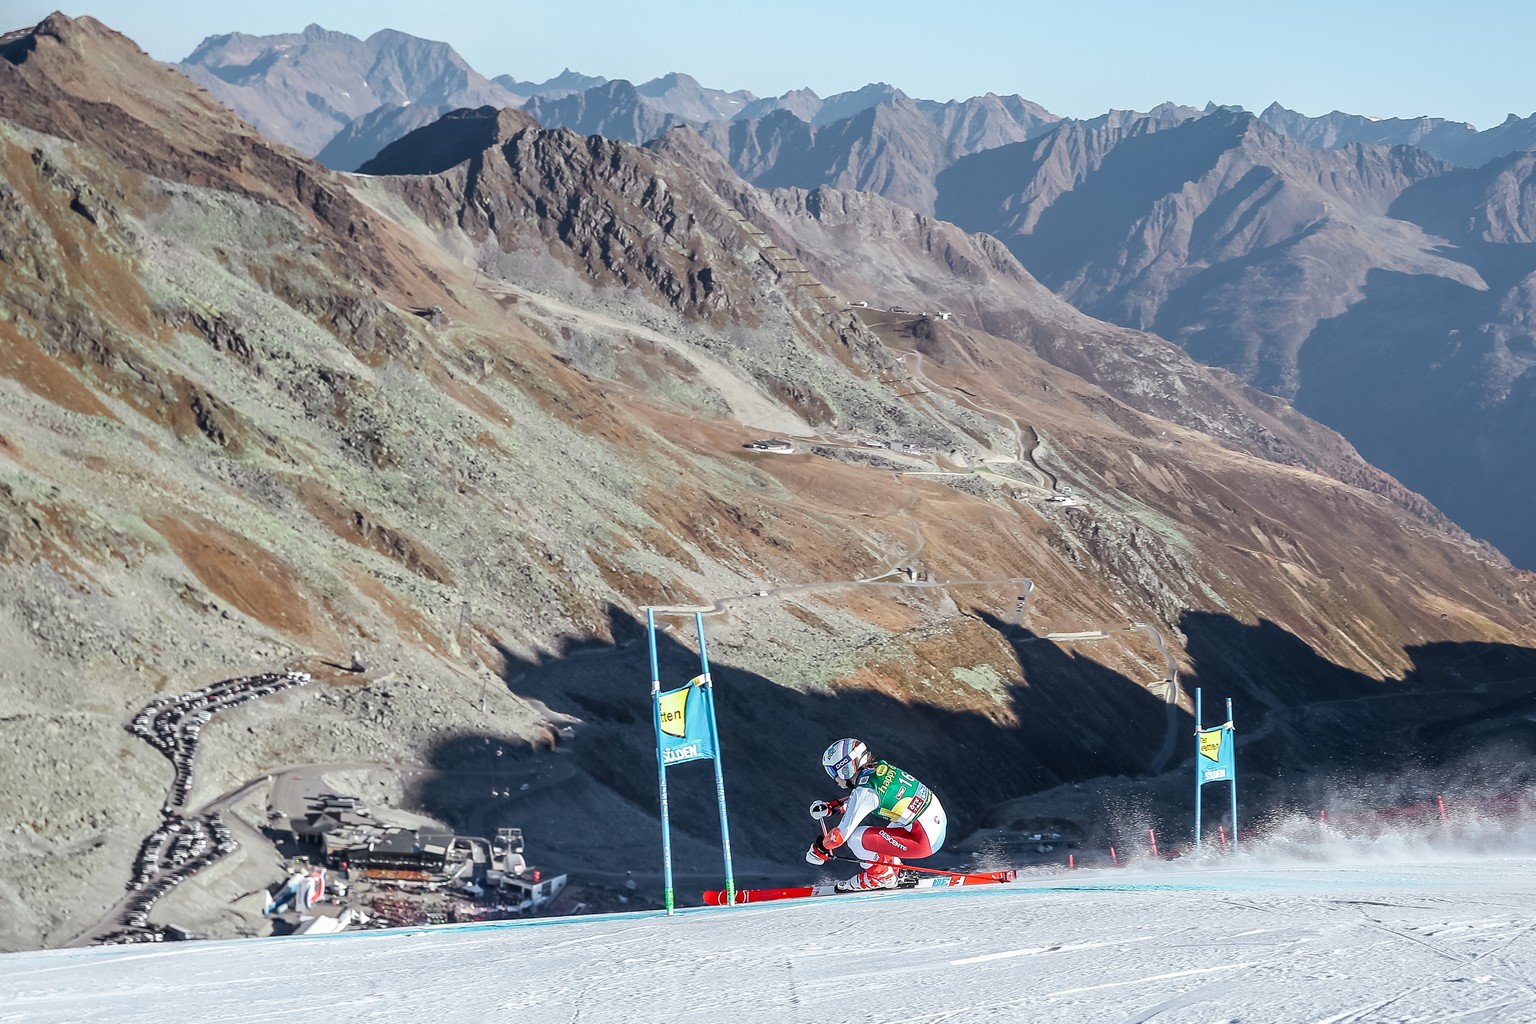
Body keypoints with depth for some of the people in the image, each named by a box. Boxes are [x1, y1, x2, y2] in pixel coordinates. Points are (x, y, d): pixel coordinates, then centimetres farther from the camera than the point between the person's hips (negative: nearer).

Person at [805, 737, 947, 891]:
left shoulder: (865, 790, -18)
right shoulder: (881, 767, 5)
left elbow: (841, 834, -15)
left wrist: (821, 848, 3)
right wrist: (832, 807, 22)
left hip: (925, 841, -9)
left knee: (854, 837, -7)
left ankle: (882, 876, 11)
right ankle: (894, 870, 27)